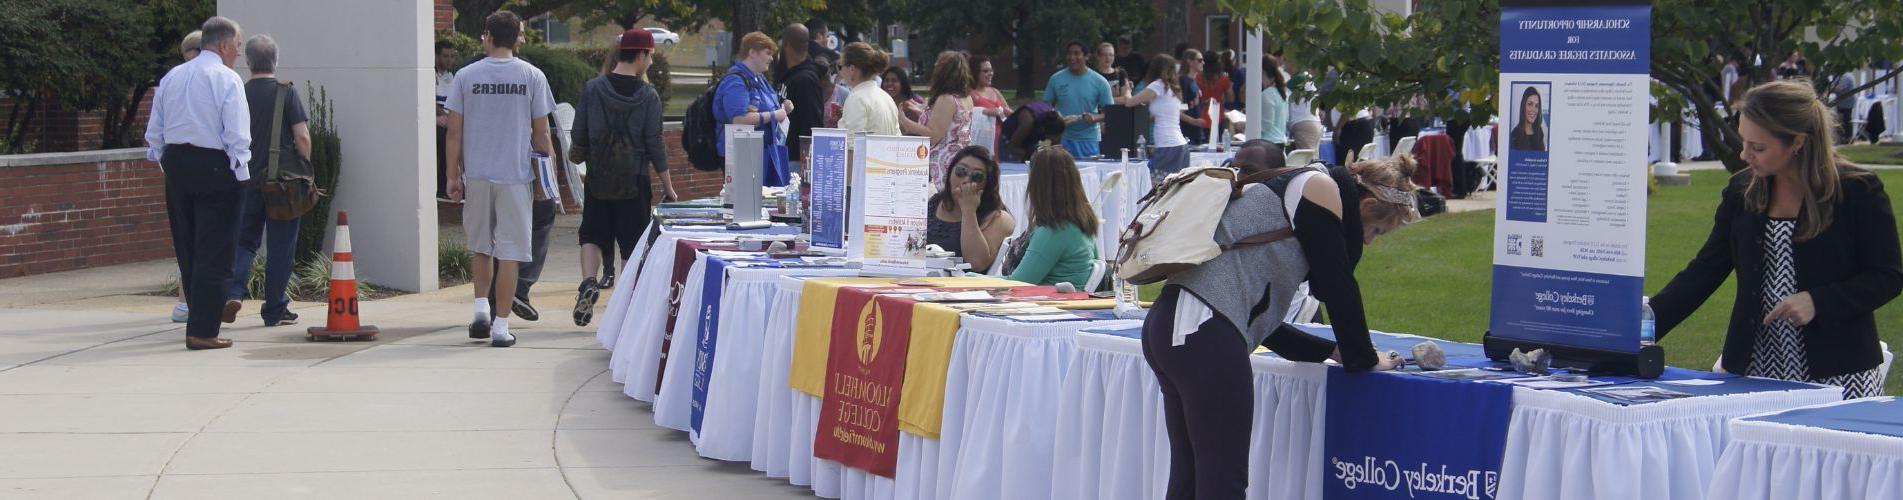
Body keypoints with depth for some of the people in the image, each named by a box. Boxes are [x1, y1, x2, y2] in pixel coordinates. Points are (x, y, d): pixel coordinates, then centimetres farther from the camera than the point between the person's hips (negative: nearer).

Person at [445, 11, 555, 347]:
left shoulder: (466, 77, -1)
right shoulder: (532, 77, -2)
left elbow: (454, 131, 0)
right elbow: (541, 133, 0)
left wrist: (453, 175, 8)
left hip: (476, 175, 1)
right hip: (516, 176, -1)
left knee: (480, 246, 19)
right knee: (509, 251, 2)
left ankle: (481, 308, 9)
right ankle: (501, 325, 2)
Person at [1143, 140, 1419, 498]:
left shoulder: (1280, 191, 27)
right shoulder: (1323, 188, 1)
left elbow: (1260, 319, 28)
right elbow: (1337, 286, 0)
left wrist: (1333, 350, 26)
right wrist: (1364, 360, 13)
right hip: (1205, 333, -10)